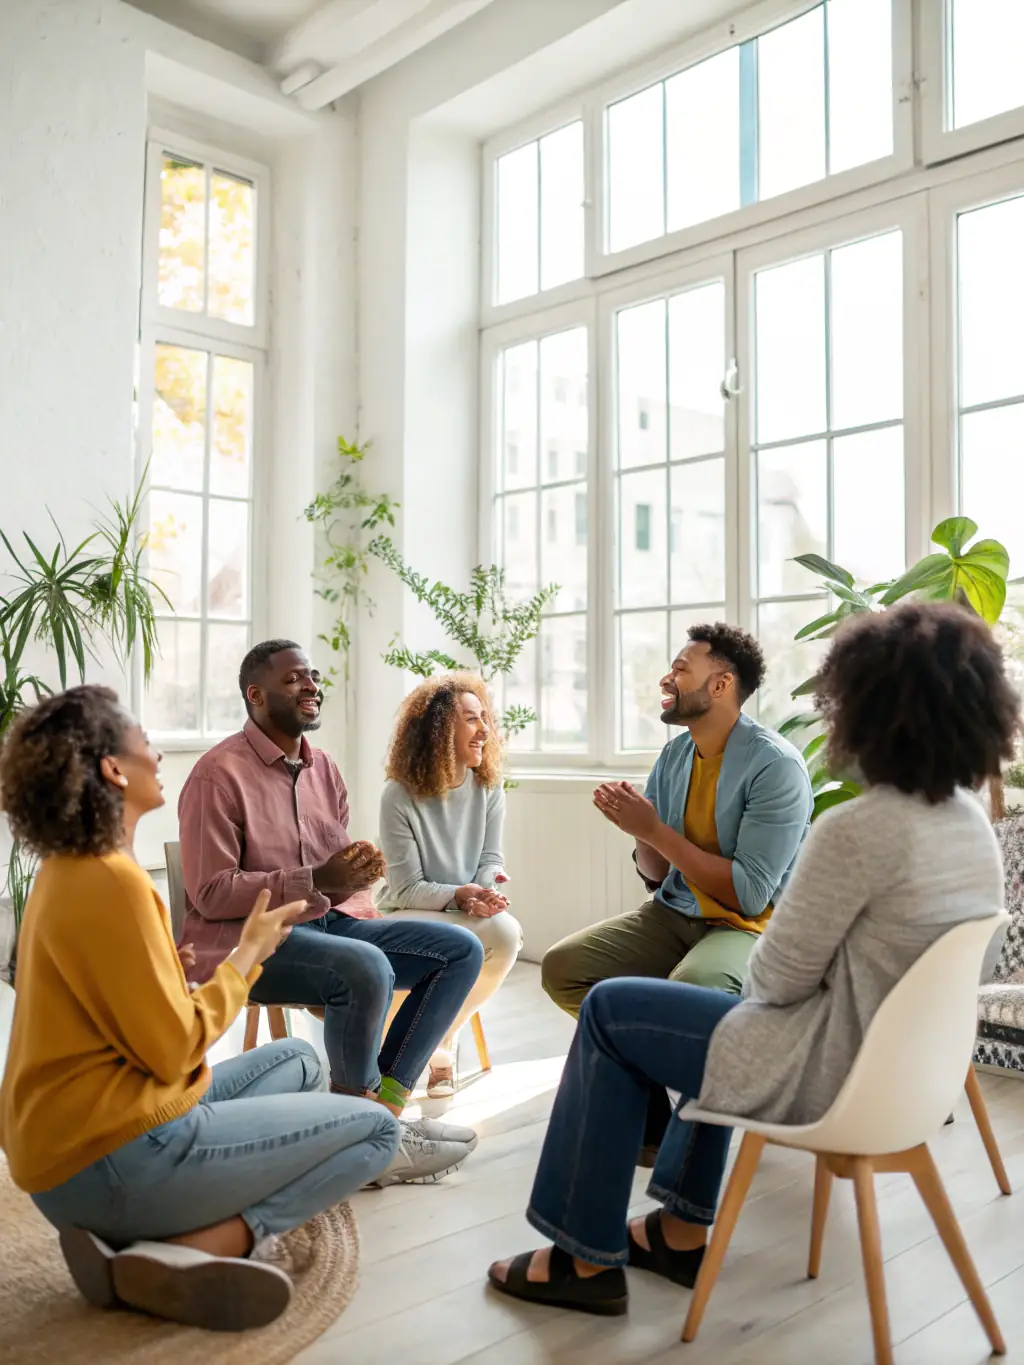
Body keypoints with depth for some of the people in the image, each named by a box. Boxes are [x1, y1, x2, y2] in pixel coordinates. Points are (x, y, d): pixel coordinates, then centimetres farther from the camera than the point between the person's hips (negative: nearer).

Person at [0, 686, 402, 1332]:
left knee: (299, 1061, 23)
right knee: (376, 1131, -1)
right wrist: (249, 953, -8)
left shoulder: (69, 869, 9)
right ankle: (183, 1254, -12)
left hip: (72, 1134, 10)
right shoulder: (112, 881, -22)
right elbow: (174, 1051, -19)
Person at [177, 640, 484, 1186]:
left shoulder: (324, 771, 13)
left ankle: (383, 1105, -9)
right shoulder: (219, 774, -11)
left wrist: (358, 874, -7)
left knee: (461, 950, -5)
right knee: (367, 970, -35)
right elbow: (210, 894, -15)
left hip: (326, 922, 8)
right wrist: (314, 883, -22)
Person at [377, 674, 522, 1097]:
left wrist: (487, 889, -23)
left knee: (507, 933, -29)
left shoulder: (488, 788, 0)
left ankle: (444, 1036, -3)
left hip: (469, 910, 4)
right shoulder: (400, 795, -14)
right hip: (409, 915, -4)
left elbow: (491, 858, 0)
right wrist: (460, 895, -28)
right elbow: (406, 889, -14)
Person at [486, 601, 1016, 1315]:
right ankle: (683, 1230, 34)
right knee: (724, 1007, 31)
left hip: (832, 1072, -9)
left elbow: (777, 978, -18)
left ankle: (588, 1258, 17)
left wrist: (762, 954, 4)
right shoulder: (972, 821, 1)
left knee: (610, 1011, 6)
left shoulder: (859, 829, -26)